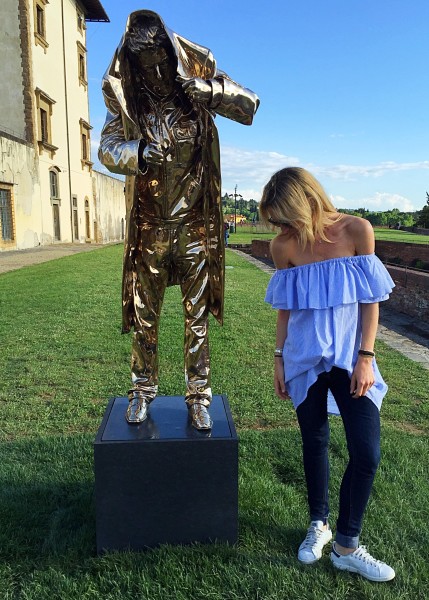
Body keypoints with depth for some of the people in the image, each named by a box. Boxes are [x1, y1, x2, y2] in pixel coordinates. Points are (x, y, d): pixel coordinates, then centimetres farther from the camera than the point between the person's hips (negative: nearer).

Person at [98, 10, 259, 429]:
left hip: (196, 222, 0)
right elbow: (106, 148, -4)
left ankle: (198, 396, 18)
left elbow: (249, 107, -3)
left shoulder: (197, 77, 0)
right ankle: (143, 389, 27)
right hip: (149, 225, 1)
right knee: (143, 312, 9)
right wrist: (137, 152, -25)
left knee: (197, 315, 5)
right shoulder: (124, 95, 1)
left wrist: (211, 91, -22)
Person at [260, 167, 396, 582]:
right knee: (314, 443, 13)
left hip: (350, 358, -1)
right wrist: (279, 359, 4)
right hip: (305, 360, 1)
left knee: (366, 453, -2)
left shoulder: (356, 231, -9)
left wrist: (365, 357, -10)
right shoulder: (283, 246, -5)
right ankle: (318, 525, 35)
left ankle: (346, 546, 17)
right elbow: (285, 308, 4)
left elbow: (370, 299, -5)